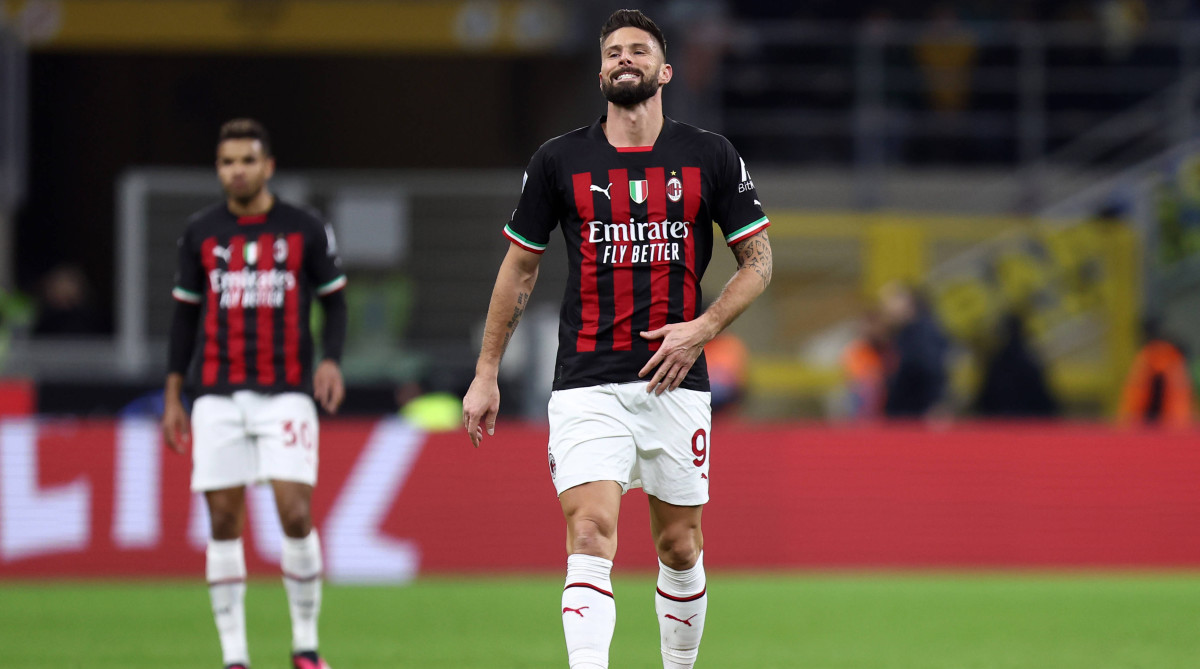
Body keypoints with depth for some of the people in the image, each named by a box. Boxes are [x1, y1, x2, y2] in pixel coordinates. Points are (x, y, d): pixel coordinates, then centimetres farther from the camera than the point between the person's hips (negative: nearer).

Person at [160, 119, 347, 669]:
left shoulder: (306, 230, 3)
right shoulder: (200, 233, 7)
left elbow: (334, 300, 10)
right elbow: (185, 314, 13)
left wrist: (330, 360, -8)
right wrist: (172, 397, 9)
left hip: (286, 393, -2)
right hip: (217, 396, 2)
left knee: (296, 515, -12)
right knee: (224, 521, -1)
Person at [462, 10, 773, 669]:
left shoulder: (710, 157, 3)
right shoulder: (559, 161, 4)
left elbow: (758, 260, 8)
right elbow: (519, 268, 13)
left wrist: (701, 329, -7)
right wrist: (486, 374, 11)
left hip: (675, 381, 1)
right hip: (588, 385, -1)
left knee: (680, 547, 8)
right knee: (590, 535, -16)